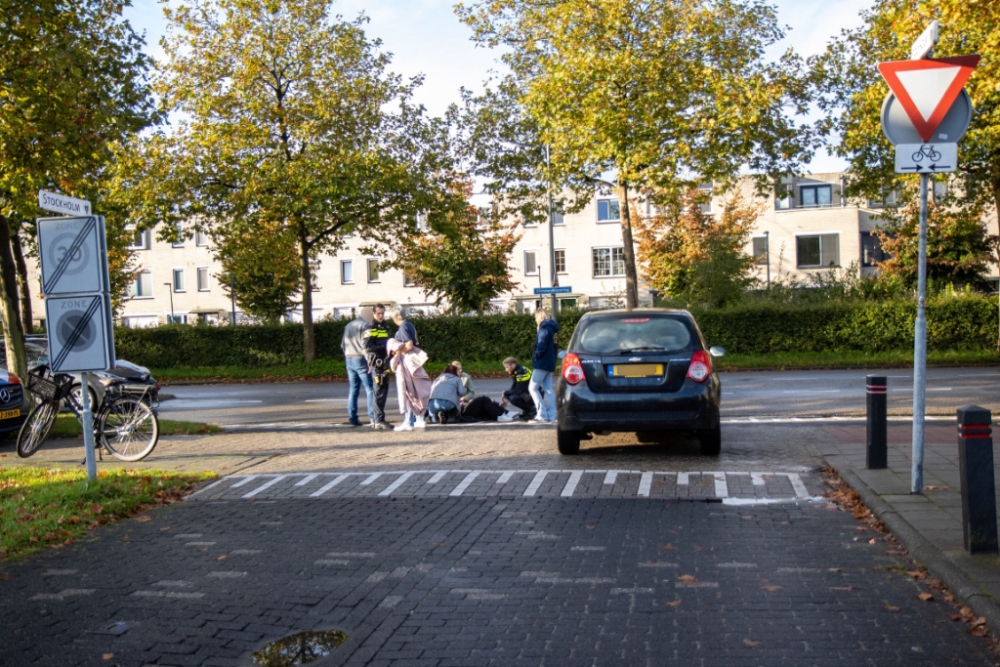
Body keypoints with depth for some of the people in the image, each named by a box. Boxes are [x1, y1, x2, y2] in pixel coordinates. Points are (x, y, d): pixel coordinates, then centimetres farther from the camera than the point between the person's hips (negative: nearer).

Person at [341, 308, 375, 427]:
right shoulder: (365, 325, -8)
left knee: (353, 390, 9)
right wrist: (370, 362, -18)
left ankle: (352, 418, 7)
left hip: (349, 359, 7)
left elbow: (343, 344, 18)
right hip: (360, 360, -7)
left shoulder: (348, 325, 17)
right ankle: (373, 418, -11)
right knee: (370, 389, -6)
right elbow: (365, 345, -17)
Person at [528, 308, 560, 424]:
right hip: (550, 363, 9)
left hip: (542, 363, -9)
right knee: (548, 389, 8)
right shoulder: (551, 329, 15)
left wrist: (535, 357, -9)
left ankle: (542, 414, -11)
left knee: (533, 388, -6)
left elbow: (541, 347, -21)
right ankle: (551, 416, 6)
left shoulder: (545, 329, -14)